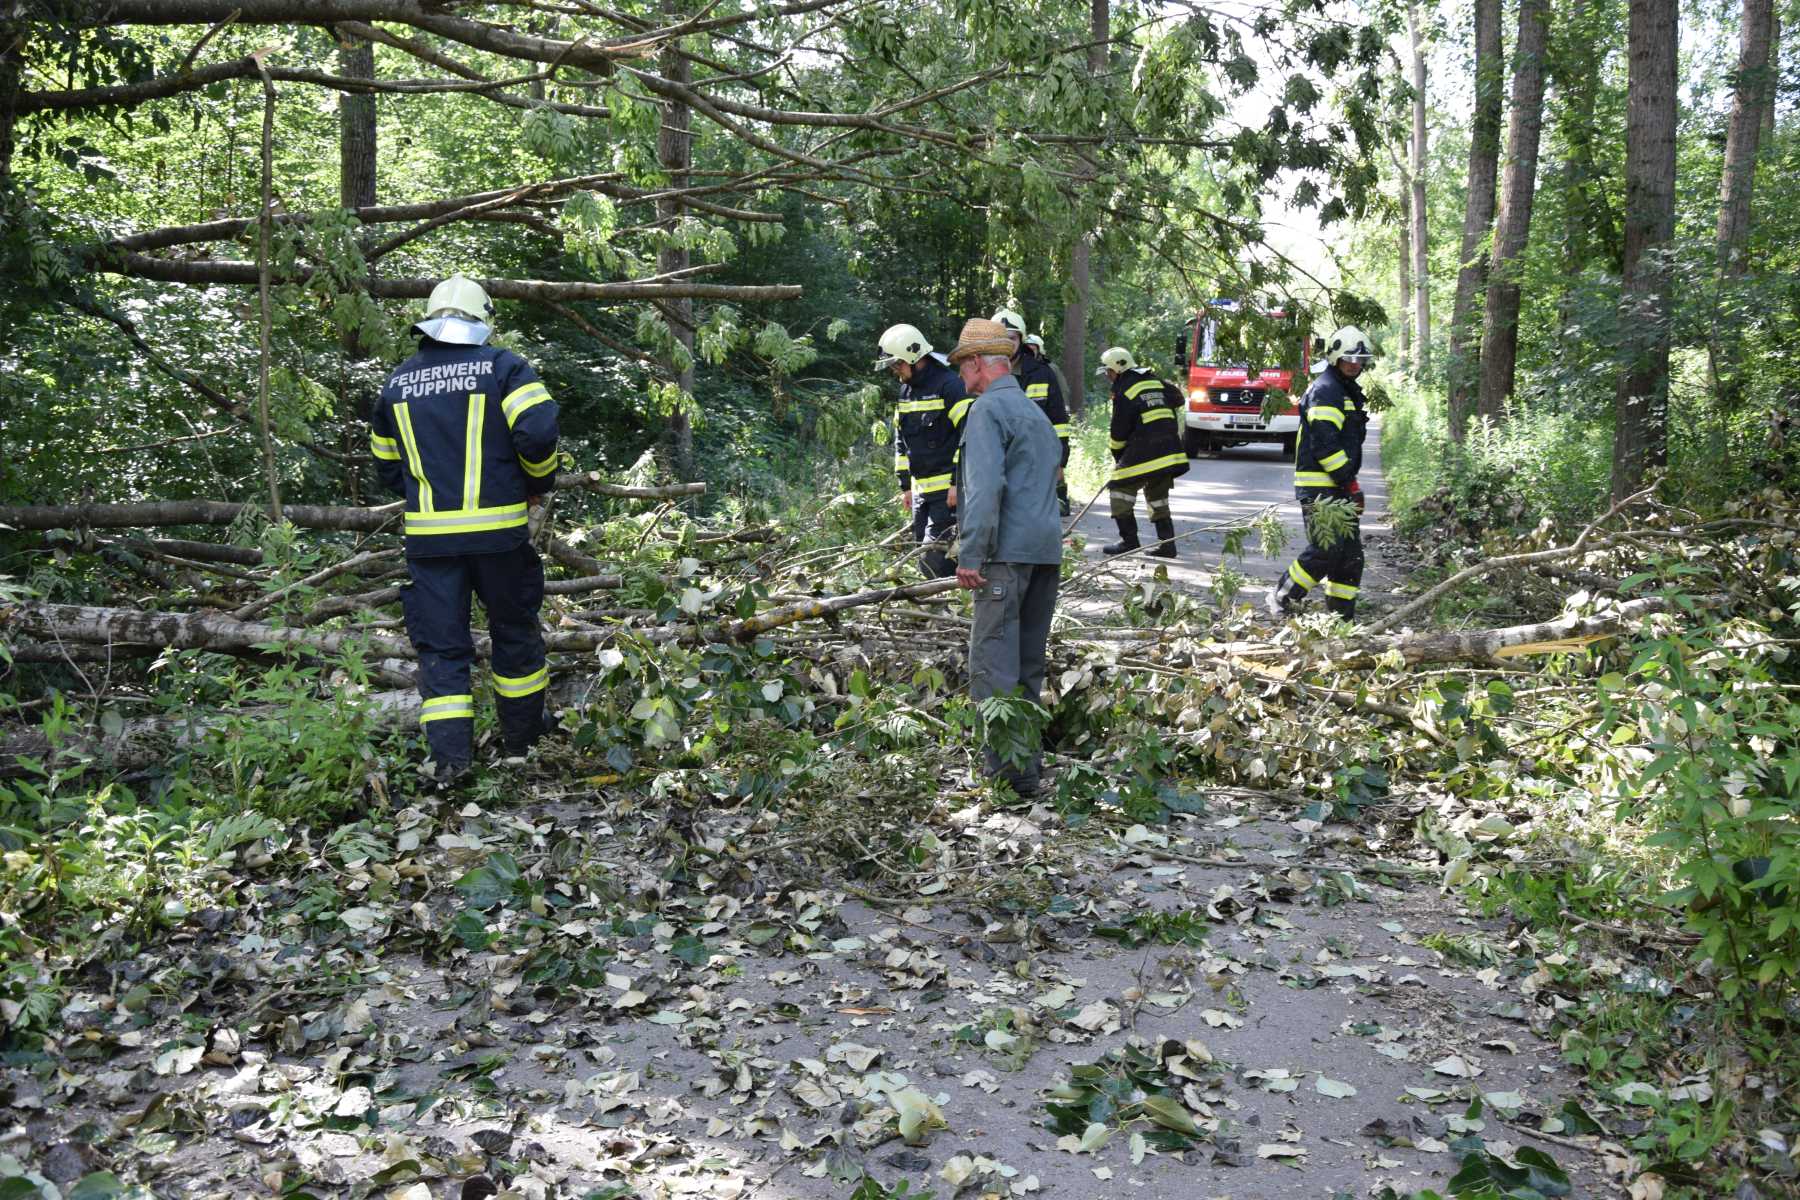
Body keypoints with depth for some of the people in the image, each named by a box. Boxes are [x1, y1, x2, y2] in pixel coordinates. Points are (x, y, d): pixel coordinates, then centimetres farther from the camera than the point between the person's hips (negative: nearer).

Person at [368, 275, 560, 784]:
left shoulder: (397, 382, 10)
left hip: (428, 533, 2)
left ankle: (450, 754, -3)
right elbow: (538, 432, -16)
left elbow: (386, 462, 17)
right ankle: (521, 737, 26)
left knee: (440, 645, 7)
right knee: (514, 630, 16)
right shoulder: (503, 366, -3)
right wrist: (538, 485, 1)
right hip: (499, 531, -2)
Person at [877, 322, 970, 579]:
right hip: (920, 488, 8)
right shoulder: (906, 390, 16)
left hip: (947, 488, -8)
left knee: (934, 553, -15)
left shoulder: (949, 385, -10)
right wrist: (905, 485, 20)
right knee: (922, 547, 8)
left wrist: (958, 483, -17)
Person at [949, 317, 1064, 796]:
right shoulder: (1037, 411, 23)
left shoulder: (988, 409, -6)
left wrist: (971, 555, -19)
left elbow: (986, 487, -18)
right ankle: (1028, 765, 18)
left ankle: (1005, 770, -13)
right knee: (1028, 664, 13)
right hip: (1047, 549, 9)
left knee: (992, 666, -9)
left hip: (1008, 553, -9)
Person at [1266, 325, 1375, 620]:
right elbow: (1324, 443, -20)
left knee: (1351, 554, 8)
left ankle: (1343, 618, 14)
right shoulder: (1324, 390, -12)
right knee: (1327, 550, -15)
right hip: (1319, 487, -10)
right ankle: (1281, 599, 1)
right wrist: (1350, 482, -17)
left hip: (1340, 486, 10)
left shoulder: (1350, 392, 21)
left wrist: (1352, 483, 18)